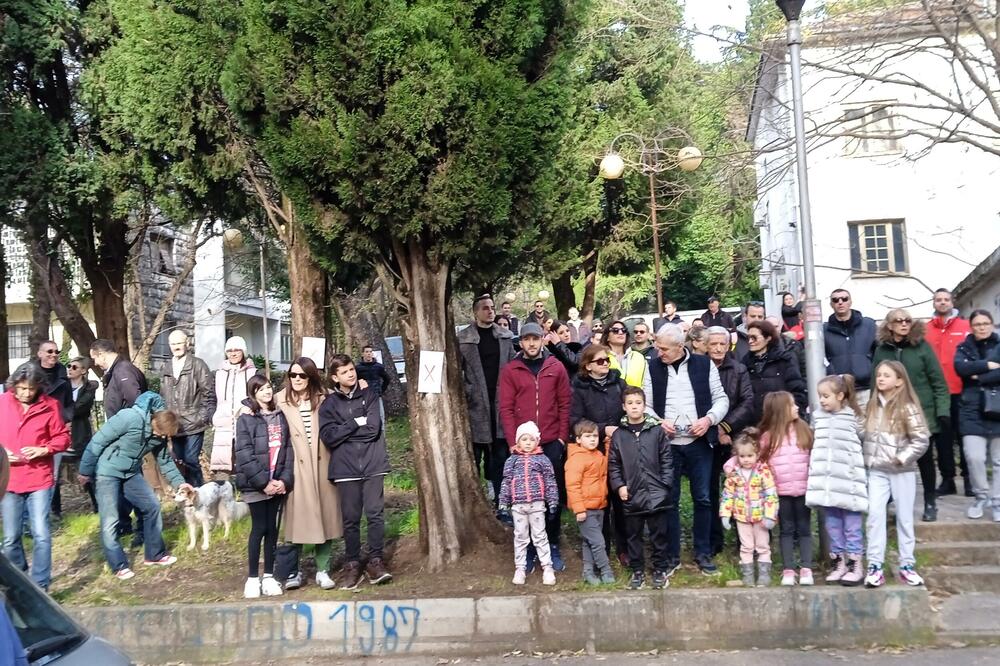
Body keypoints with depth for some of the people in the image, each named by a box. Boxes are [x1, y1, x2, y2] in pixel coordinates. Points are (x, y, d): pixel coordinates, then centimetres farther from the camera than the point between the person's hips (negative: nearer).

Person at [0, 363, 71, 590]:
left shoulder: (50, 405, -5)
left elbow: (62, 437, 1)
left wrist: (43, 450, -15)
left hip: (39, 480, -2)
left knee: (41, 535, -7)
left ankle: (40, 587, 4)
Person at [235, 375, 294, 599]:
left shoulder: (280, 416, 10)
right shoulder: (246, 419, -4)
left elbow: (288, 449, 6)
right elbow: (244, 455, -11)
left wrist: (285, 479, -6)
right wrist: (264, 482, -15)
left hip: (277, 483, 4)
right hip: (256, 484, -4)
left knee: (272, 528, 8)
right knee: (259, 528, -1)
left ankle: (268, 576, 17)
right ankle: (252, 578, 11)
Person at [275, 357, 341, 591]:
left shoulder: (324, 399, 5)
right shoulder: (280, 400, 2)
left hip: (322, 465, 1)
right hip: (296, 468, -1)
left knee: (324, 516, 6)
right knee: (297, 518, 1)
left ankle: (323, 570, 17)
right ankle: (294, 571, 15)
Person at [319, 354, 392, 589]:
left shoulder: (369, 395, 5)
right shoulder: (329, 404, 6)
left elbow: (373, 428, -6)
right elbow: (328, 437, -6)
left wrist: (343, 431, -4)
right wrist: (356, 423, -7)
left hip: (373, 465, 0)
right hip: (345, 468, 0)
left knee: (375, 514, -1)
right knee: (351, 518, 6)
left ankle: (376, 562, 9)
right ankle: (352, 564, 17)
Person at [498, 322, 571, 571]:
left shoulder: (556, 368, 4)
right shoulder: (510, 370, 1)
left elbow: (564, 405, 5)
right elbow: (506, 409, -2)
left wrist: (562, 437, -2)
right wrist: (513, 442, -9)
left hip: (552, 443, 1)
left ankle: (553, 546, 18)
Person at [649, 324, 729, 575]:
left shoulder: (704, 365, 1)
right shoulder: (653, 368, 2)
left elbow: (721, 399, 5)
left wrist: (709, 418, -12)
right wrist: (657, 422, -12)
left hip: (699, 442, 0)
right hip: (667, 443, 0)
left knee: (702, 498, 7)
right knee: (669, 500, 5)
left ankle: (703, 553, 20)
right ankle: (672, 555, 16)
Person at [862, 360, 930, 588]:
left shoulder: (907, 408, -9)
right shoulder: (871, 406, 6)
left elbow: (922, 439, -12)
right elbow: (864, 435, 11)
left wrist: (901, 458, -14)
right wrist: (867, 457, -1)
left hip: (903, 471, -3)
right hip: (876, 470, 3)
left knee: (904, 517, 7)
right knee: (874, 514, -6)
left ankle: (907, 565, 18)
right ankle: (875, 566, -3)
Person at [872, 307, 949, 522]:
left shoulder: (922, 346, -3)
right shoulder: (881, 350, 2)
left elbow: (938, 381, -3)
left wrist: (943, 410, -9)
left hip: (922, 414, -1)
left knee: (925, 459, 8)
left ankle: (930, 503, 21)